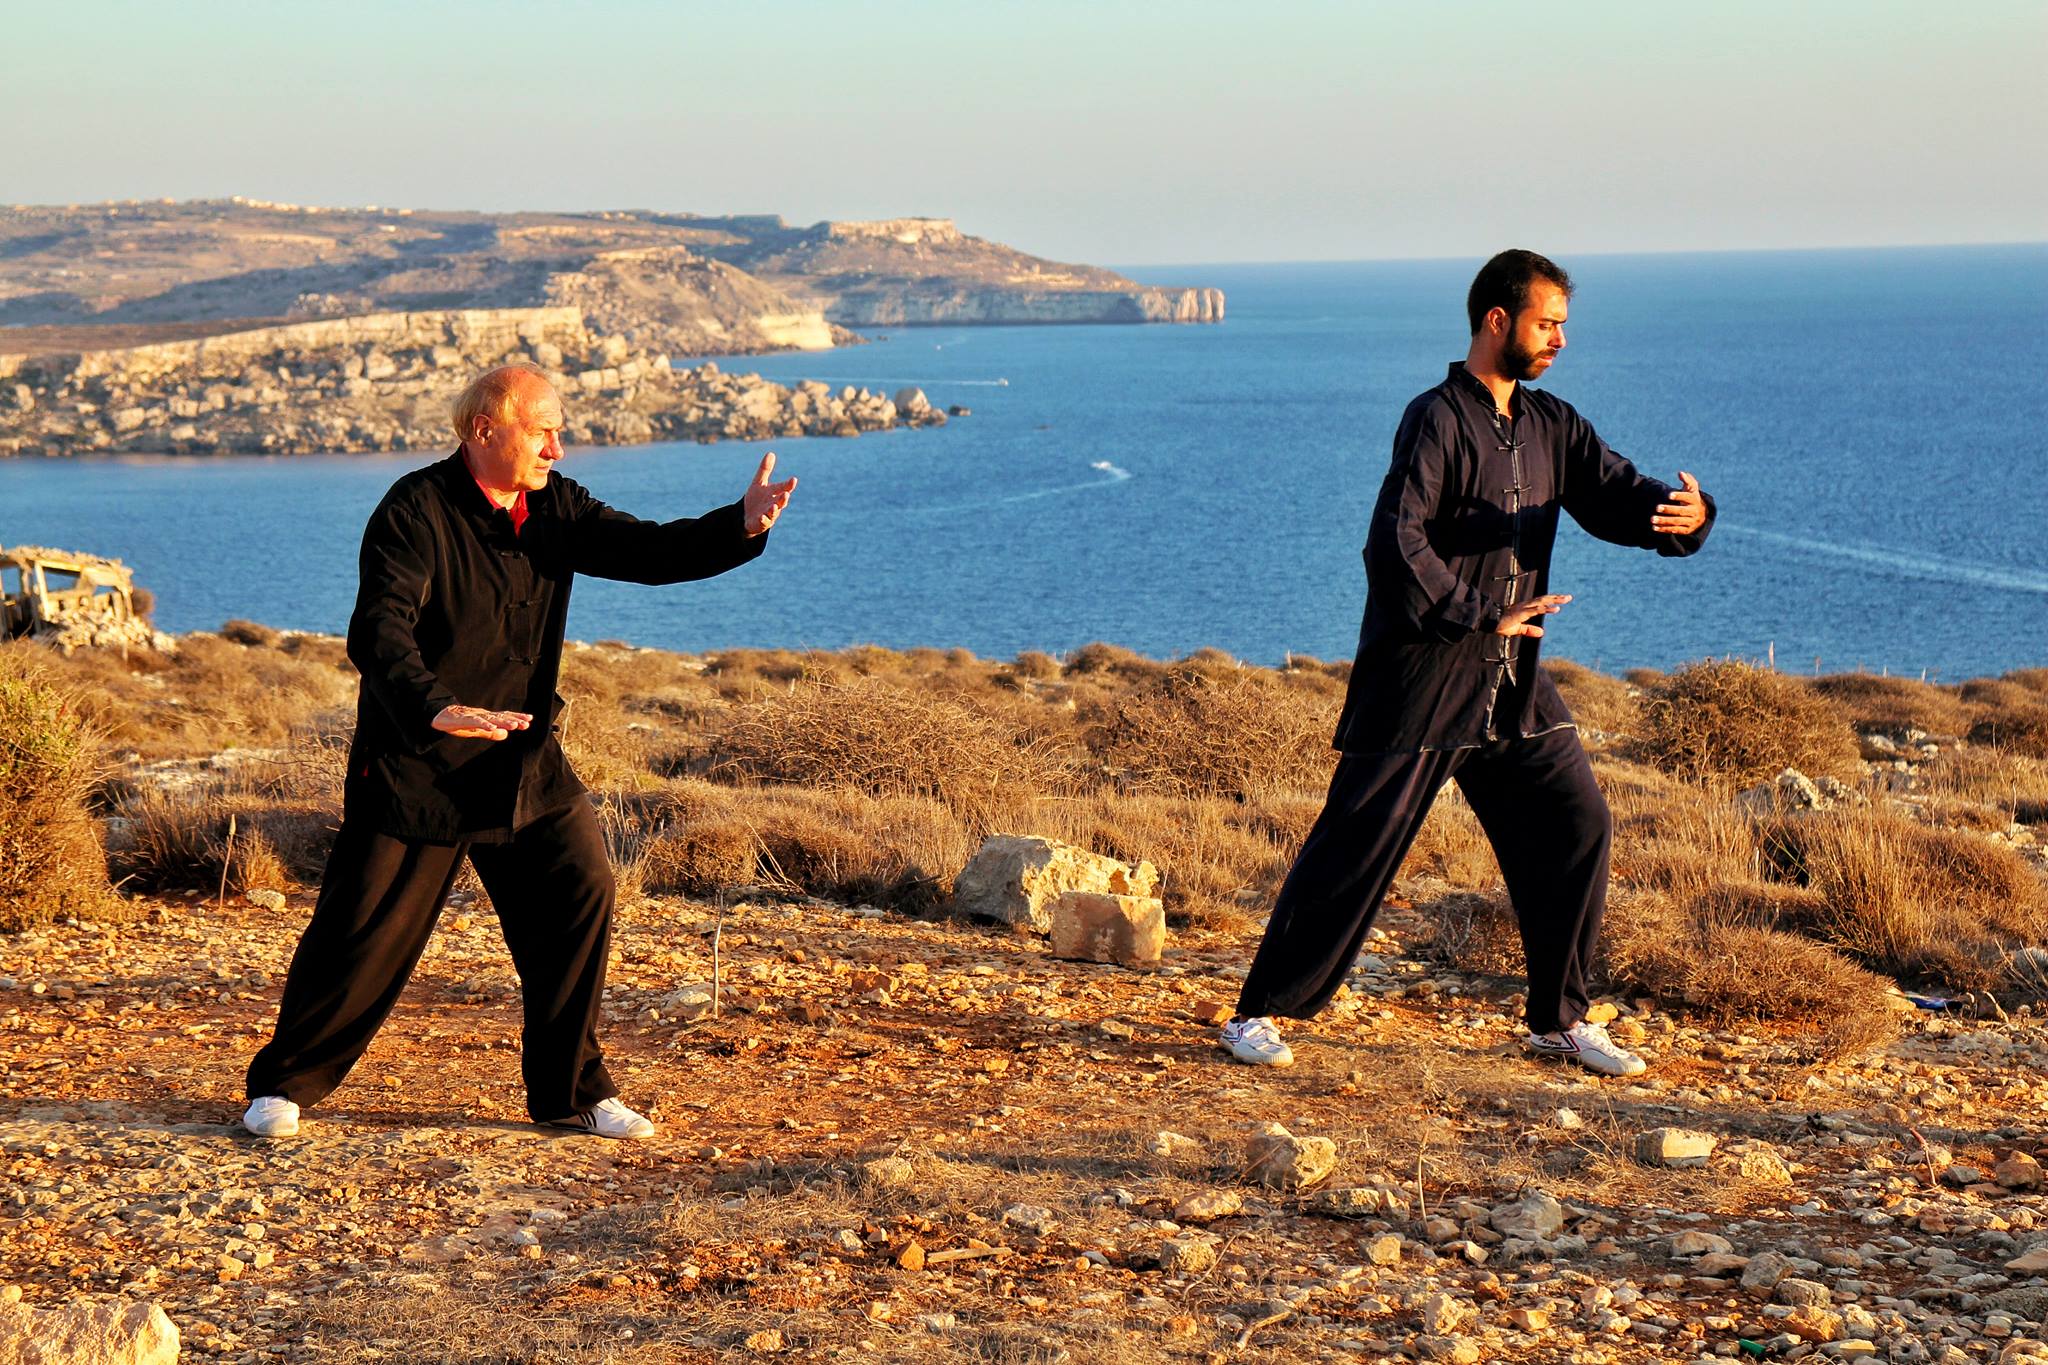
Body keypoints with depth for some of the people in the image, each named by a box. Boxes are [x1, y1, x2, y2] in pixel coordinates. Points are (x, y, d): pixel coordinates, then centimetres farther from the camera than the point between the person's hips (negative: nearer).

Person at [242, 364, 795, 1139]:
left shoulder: (553, 508, 5)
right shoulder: (417, 511, -16)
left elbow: (647, 551, 0)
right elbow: (379, 632, -27)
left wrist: (742, 526, -17)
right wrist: (433, 708, -46)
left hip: (523, 761, 6)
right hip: (417, 763, -6)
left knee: (580, 897, -1)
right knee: (368, 931, -1)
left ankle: (571, 1092, 13)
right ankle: (284, 1086, 17)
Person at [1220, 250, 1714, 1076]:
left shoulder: (1552, 427, 12)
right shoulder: (1438, 421, -12)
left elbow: (1618, 497, 6)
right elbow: (1395, 543, -21)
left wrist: (1683, 514, -16)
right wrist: (1480, 616, -22)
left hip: (1513, 685, 7)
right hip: (1422, 676, -7)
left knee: (1575, 827, 4)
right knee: (1356, 846, -5)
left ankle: (1559, 1018, 18)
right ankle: (1261, 1014, 4)